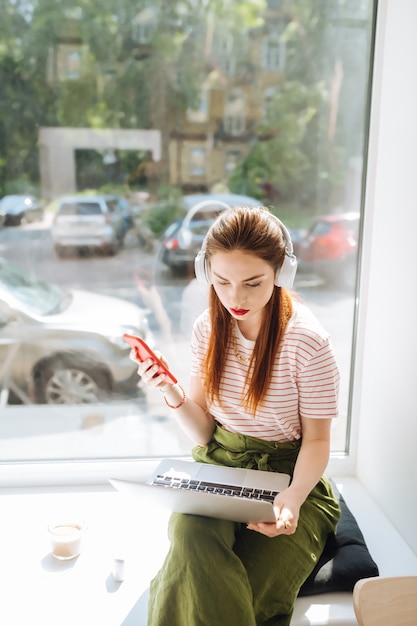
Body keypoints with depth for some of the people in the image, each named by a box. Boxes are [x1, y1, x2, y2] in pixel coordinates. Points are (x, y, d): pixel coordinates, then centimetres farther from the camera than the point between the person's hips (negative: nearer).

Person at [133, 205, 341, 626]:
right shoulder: (208, 328, -2)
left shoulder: (307, 342, -15)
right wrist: (171, 394, -19)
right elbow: (203, 433, 0)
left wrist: (295, 497, -23)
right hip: (218, 466, 3)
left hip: (286, 476, -2)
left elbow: (316, 439, -5)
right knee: (190, 534, -30)